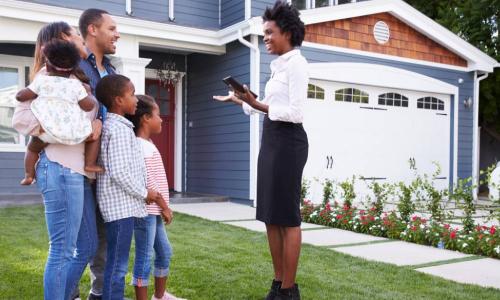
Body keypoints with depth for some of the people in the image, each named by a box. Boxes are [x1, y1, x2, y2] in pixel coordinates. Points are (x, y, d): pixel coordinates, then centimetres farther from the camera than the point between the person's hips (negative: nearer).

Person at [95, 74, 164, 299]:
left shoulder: (111, 125, 15)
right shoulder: (120, 129, -15)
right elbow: (119, 172, -23)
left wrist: (144, 192, 16)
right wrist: (144, 193, -10)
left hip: (121, 203, 10)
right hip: (122, 205, -10)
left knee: (116, 264, 16)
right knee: (117, 265, -4)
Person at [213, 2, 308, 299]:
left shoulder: (296, 63, -9)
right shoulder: (279, 65, 17)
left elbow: (296, 112, -18)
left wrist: (256, 104, -20)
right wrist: (241, 101, 19)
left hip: (287, 142, -9)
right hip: (271, 141, 9)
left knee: (288, 216, -5)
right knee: (271, 215, 10)